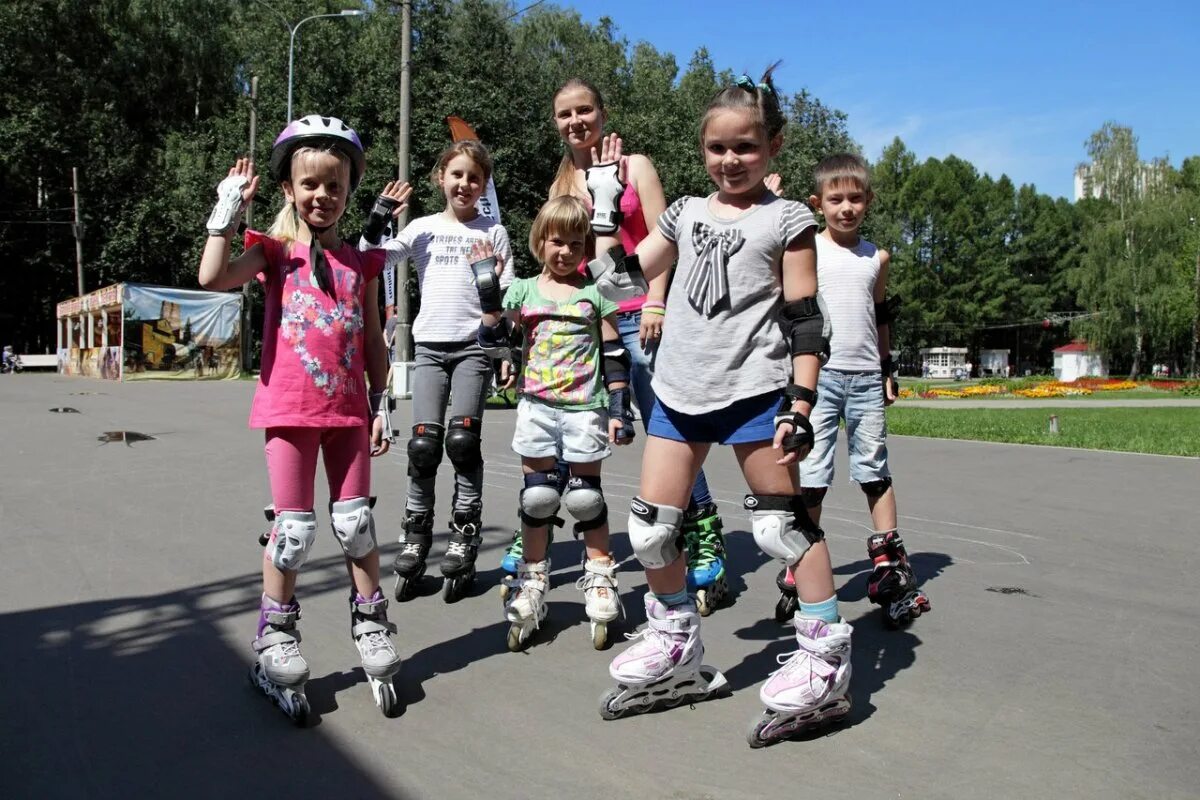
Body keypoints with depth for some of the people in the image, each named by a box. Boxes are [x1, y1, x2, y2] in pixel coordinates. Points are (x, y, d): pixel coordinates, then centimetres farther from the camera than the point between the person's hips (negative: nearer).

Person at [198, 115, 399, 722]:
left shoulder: (359, 262, 10)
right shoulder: (276, 250, 2)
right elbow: (214, 277, -17)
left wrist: (381, 404, 9)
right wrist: (229, 208, -14)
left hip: (347, 407, 3)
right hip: (289, 406, -2)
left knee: (355, 520, 7)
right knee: (294, 527, 0)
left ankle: (370, 623, 23)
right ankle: (275, 636, 19)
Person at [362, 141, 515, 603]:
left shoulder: (493, 232, 8)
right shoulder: (424, 228, 10)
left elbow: (508, 301, 7)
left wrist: (492, 284, -14)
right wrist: (378, 218, -8)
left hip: (474, 345, -1)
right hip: (430, 344, 1)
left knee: (463, 440, -12)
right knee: (423, 443, -6)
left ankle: (464, 537, 2)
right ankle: (415, 538, 9)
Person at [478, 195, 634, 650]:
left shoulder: (595, 293, 4)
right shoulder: (523, 291, 9)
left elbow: (615, 357, 3)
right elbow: (493, 339, 2)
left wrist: (620, 407, -3)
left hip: (585, 408, -1)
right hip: (537, 407, 2)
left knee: (585, 495, 2)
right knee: (537, 496, 6)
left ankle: (600, 579, 19)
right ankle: (532, 583, 18)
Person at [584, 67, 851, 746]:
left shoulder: (787, 219, 0)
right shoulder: (687, 214, 14)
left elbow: (805, 321, -5)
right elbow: (619, 279, 14)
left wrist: (800, 404, -12)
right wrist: (605, 200, 11)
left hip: (753, 389, -5)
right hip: (679, 390, 6)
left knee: (782, 522, -2)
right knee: (651, 526, 6)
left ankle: (826, 660, 12)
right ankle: (679, 652, 25)